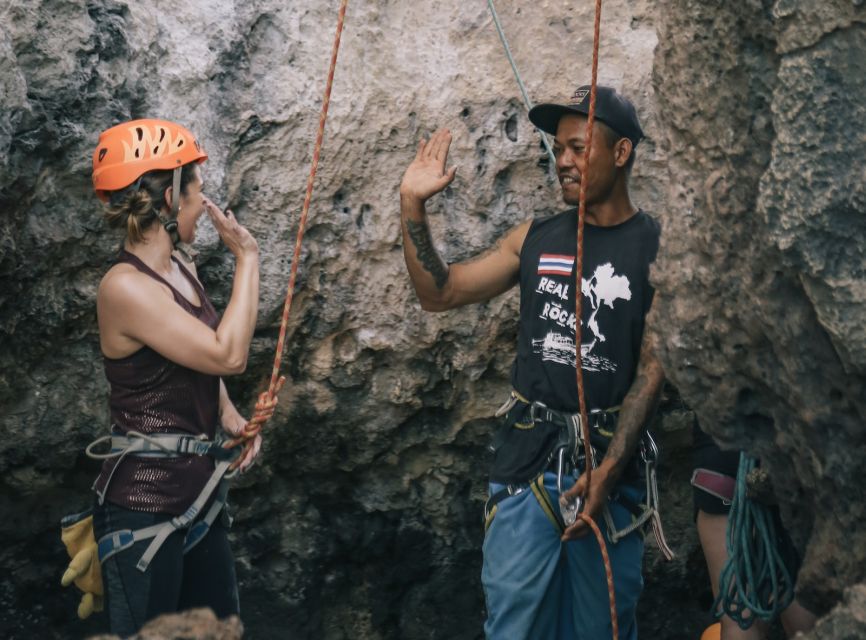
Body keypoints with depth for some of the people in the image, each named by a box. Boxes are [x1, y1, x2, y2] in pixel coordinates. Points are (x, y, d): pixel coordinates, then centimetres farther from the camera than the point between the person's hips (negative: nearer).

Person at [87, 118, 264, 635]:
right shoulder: (125, 287, -20)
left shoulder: (181, 266, 7)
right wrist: (247, 257, -16)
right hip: (144, 505, -9)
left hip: (199, 490, 9)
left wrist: (230, 417, 4)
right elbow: (229, 356, -23)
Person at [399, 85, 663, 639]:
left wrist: (609, 470, -16)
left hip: (609, 464, -2)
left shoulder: (656, 247, -3)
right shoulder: (535, 239, 9)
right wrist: (413, 205, 2)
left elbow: (653, 368, -7)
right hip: (528, 463, 3)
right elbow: (439, 293, 13)